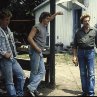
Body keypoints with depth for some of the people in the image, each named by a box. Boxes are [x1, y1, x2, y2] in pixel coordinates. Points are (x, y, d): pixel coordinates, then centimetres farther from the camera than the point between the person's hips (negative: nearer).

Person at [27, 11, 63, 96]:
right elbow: (29, 38, -18)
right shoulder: (37, 27, -12)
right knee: (34, 72, -3)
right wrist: (37, 48, -19)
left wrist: (56, 13, 27)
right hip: (35, 52, -9)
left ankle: (32, 88, 6)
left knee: (42, 71, 5)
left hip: (40, 52, 9)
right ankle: (32, 88, 5)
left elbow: (50, 19, 34)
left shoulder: (45, 26, 13)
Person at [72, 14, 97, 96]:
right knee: (83, 73, 8)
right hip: (81, 52, 2)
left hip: (90, 52, -2)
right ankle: (85, 91, 19)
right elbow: (75, 45, 8)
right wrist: (74, 56, 1)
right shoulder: (79, 32, 6)